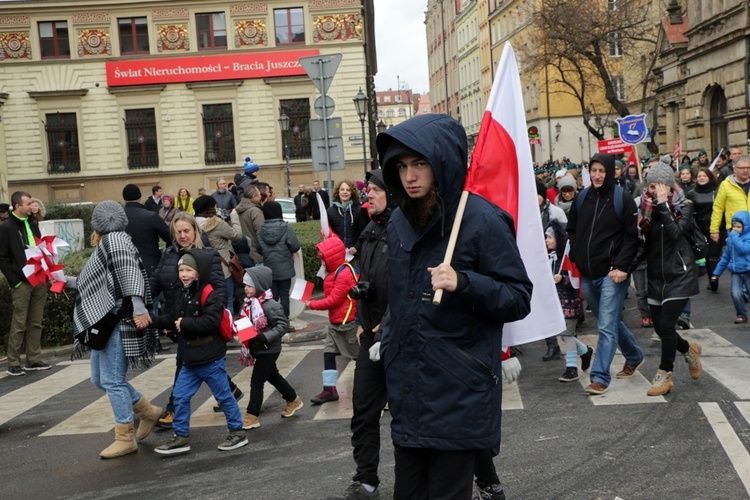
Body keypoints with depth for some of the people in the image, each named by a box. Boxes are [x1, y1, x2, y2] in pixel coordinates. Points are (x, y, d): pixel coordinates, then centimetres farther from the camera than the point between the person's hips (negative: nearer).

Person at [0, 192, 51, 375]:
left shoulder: (32, 224, 14)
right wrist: (15, 281, -13)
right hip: (21, 283, -6)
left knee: (36, 323, 9)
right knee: (19, 324, -3)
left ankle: (33, 360, 16)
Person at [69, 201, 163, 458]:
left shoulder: (114, 240, -9)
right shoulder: (106, 246, 21)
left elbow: (129, 270, -26)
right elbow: (98, 283, 33)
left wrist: (138, 306, -36)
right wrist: (68, 281, 44)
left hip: (118, 323, -11)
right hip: (105, 323, 11)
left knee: (112, 381, -7)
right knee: (100, 379, 15)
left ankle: (125, 438, 2)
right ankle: (148, 412, 26)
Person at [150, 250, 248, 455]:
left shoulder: (210, 295, -17)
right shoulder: (184, 294, 11)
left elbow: (211, 321, -29)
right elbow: (172, 319, 15)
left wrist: (185, 324, -23)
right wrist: (152, 320, 1)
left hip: (211, 357, -8)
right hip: (191, 356, 8)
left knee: (223, 394, 4)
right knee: (180, 396, 8)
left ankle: (237, 432, 20)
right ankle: (181, 437, 18)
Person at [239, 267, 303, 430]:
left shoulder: (270, 305, -22)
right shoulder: (249, 302, 2)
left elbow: (282, 325, -22)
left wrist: (264, 337, -30)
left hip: (268, 350, -8)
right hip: (258, 349, 8)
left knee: (256, 381, -4)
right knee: (273, 376, 22)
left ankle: (252, 417, 5)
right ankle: (293, 400, 39)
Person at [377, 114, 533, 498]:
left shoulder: (481, 219, -12)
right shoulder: (400, 221, 8)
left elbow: (519, 299, -12)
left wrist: (463, 283, -26)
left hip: (457, 395, -6)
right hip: (407, 391, 6)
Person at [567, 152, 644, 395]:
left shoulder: (622, 198, -5)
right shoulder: (582, 198, 8)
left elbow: (632, 236, -7)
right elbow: (572, 231, 16)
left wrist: (622, 266, -15)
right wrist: (575, 261, 5)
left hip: (611, 274, -6)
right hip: (587, 275, 6)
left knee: (607, 326, -8)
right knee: (609, 321, 19)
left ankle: (600, 377, -4)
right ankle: (634, 356, 39)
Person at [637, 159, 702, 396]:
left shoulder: (683, 207, -7)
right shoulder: (647, 207, 4)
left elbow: (675, 232, -25)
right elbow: (645, 241, 9)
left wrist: (663, 205, -26)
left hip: (679, 273, -5)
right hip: (656, 275, 5)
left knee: (666, 324, -12)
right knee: (659, 326, 7)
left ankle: (664, 375, 1)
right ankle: (688, 350, 36)